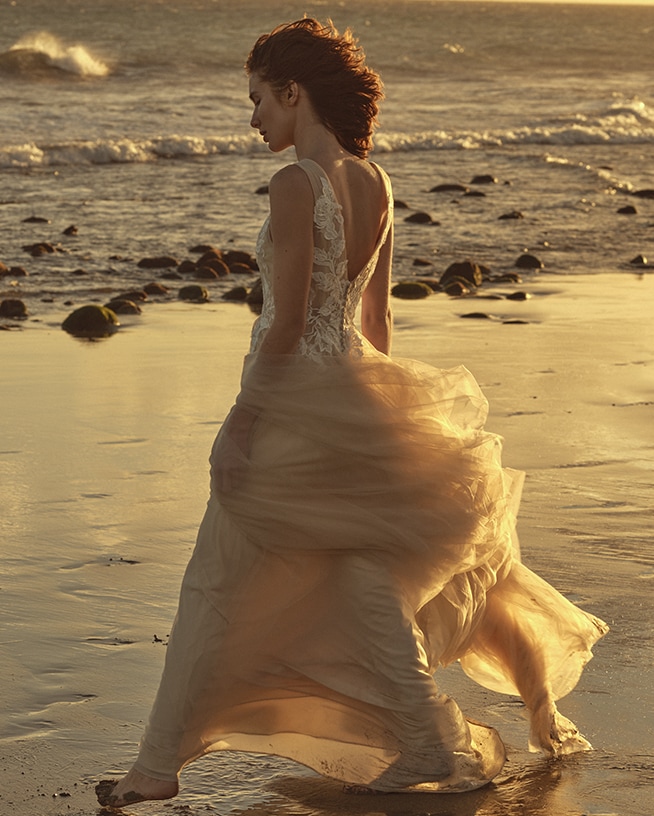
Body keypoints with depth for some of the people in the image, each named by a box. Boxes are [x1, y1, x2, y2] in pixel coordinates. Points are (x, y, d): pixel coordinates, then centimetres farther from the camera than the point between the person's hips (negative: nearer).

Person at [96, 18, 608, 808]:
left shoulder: (296, 184, -17)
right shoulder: (374, 183, 6)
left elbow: (287, 322, -19)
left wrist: (241, 421, -13)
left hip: (294, 400, -7)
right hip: (354, 390, 7)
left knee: (218, 586, 1)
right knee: (365, 579, 16)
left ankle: (159, 765, 8)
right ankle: (434, 744, 18)